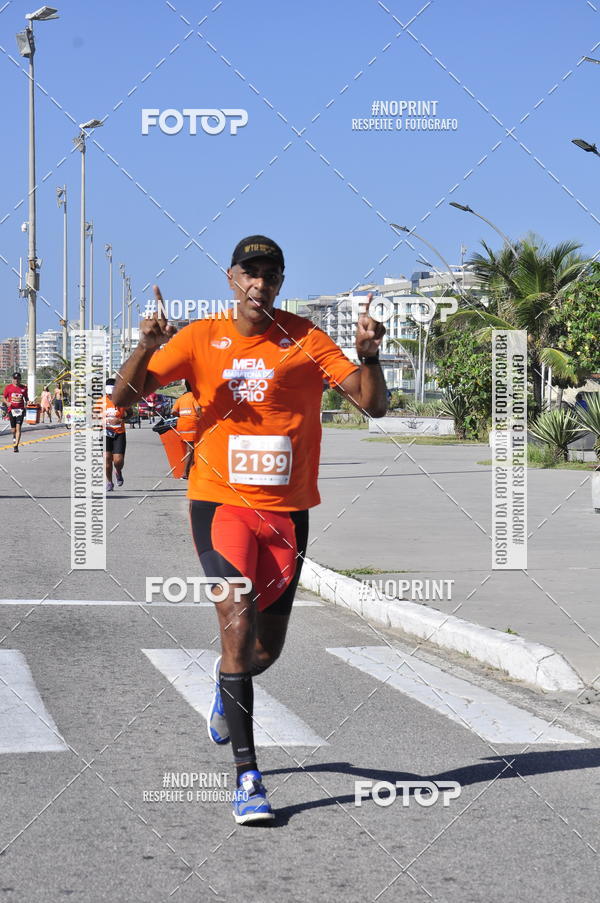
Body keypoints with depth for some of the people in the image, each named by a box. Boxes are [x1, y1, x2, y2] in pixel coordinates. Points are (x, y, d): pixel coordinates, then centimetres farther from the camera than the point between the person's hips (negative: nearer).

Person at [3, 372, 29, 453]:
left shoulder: (24, 388, 5)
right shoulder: (8, 387, 4)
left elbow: (26, 397, 16)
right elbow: (4, 397, 9)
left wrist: (27, 400, -6)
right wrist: (7, 403, -10)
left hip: (20, 410, -1)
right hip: (11, 409, 1)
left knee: (18, 428, -14)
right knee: (13, 429, 7)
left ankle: (16, 446, -15)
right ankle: (14, 437, 42)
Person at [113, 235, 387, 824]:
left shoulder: (303, 338, 0)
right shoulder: (201, 338, 1)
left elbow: (373, 405, -4)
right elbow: (124, 396, -2)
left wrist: (368, 352, -22)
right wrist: (146, 348, -21)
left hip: (286, 510, 2)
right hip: (220, 502, -2)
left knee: (267, 648, 10)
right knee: (238, 620, -21)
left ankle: (227, 692, 48)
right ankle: (247, 774, -16)